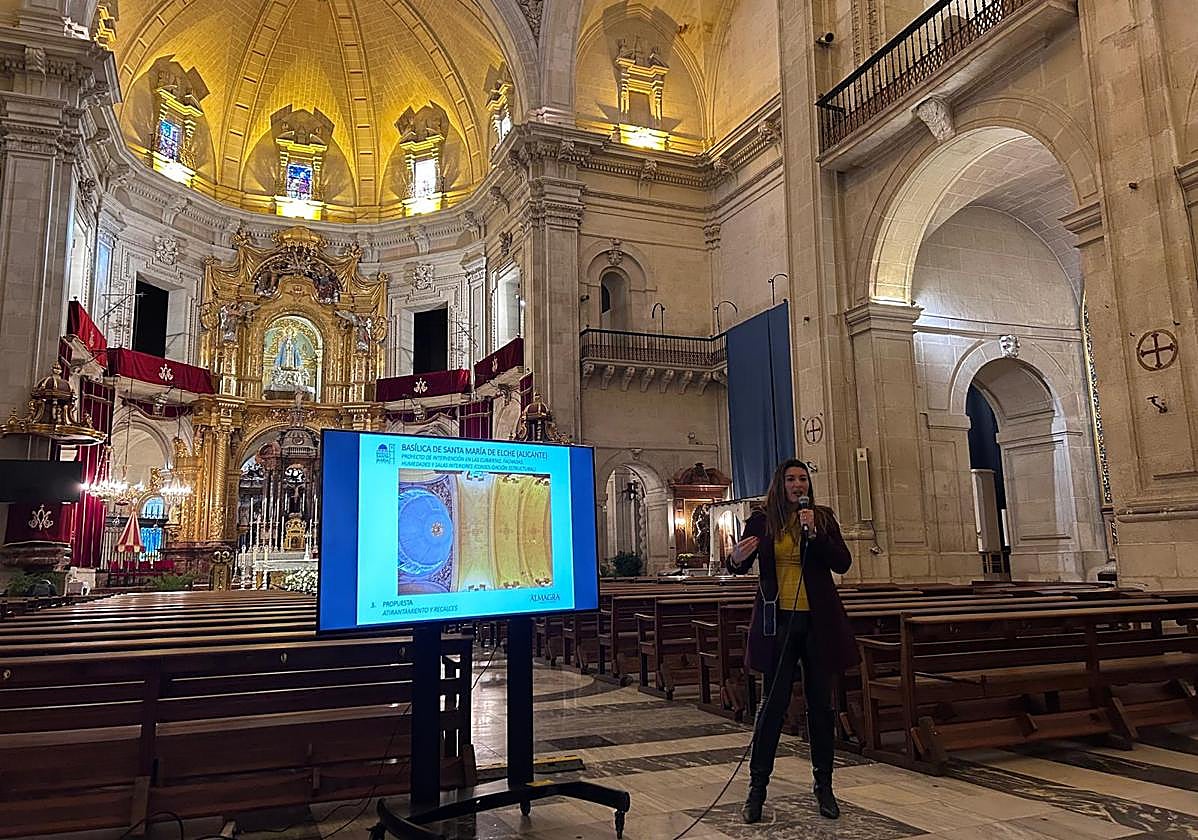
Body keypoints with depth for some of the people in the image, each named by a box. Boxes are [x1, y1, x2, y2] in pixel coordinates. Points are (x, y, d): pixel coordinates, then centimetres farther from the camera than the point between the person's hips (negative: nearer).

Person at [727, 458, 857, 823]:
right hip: (777, 622, -1)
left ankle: (824, 785, 24)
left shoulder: (823, 517, 3)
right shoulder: (762, 521, 1)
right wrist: (736, 558, -17)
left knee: (821, 704, 9)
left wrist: (814, 532, -17)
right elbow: (740, 567, 7)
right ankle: (757, 787, 12)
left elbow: (842, 563, -6)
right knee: (773, 703, 1)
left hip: (818, 621, 1)